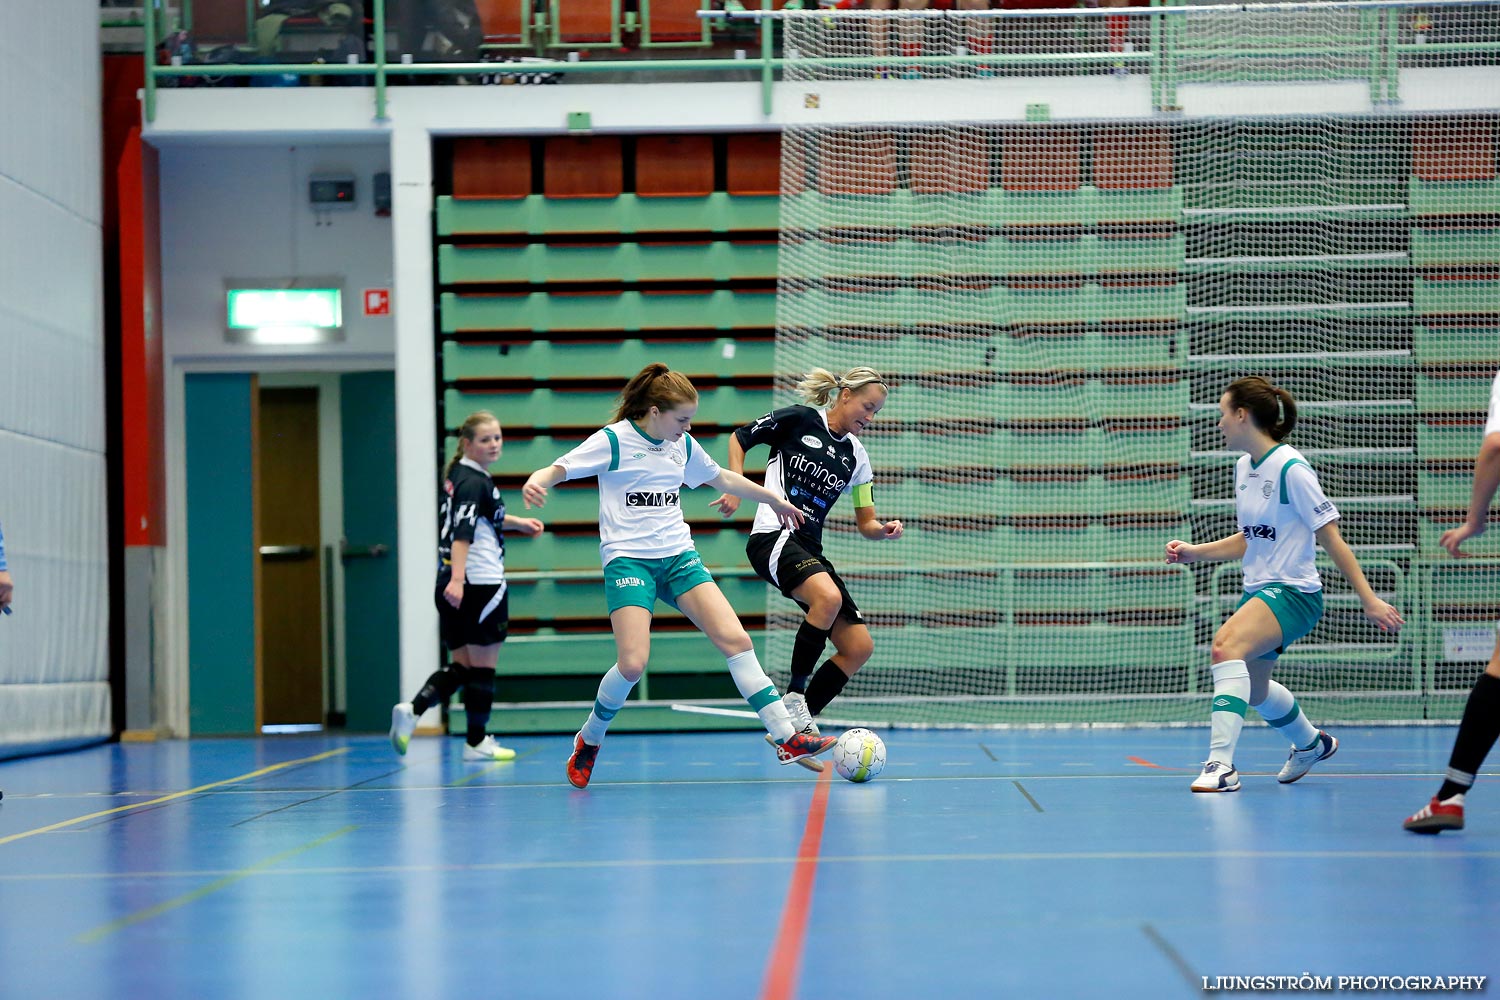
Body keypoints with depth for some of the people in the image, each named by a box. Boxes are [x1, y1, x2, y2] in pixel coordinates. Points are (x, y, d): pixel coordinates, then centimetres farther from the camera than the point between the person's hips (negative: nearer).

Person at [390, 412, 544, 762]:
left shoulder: (458, 477, 15)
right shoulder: (474, 482, -14)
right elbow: (462, 532, -27)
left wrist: (518, 523, 42)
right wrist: (457, 579, -37)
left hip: (453, 586, 9)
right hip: (480, 585, -9)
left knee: (462, 666, 12)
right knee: (483, 666, 2)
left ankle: (412, 710, -6)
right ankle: (477, 742, 9)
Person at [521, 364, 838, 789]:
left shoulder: (684, 445, 12)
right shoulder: (613, 440, -6)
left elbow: (723, 478, 29)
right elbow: (557, 469, -9)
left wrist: (774, 499, 38)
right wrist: (535, 482, -33)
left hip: (679, 557, 5)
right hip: (627, 558, -5)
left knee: (735, 639, -10)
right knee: (632, 663, -19)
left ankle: (787, 738, -10)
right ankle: (589, 741, 8)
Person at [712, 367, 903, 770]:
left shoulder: (855, 456, 14)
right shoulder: (799, 419, -1)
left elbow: (866, 524, 15)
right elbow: (739, 438, 6)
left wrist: (884, 529, -7)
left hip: (809, 550, 8)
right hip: (773, 536, -8)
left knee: (859, 647, -2)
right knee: (828, 597, -36)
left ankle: (793, 728, 3)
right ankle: (793, 698, -23)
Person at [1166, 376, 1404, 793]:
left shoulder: (1291, 468, -17)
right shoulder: (1244, 466, 8)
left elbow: (1331, 539, -15)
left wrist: (1369, 599, -14)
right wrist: (1194, 552, 13)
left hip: (1293, 593, -9)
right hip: (1258, 591, 9)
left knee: (1226, 643, -33)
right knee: (1252, 688, 22)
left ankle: (1221, 765, -36)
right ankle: (1311, 743, 52)